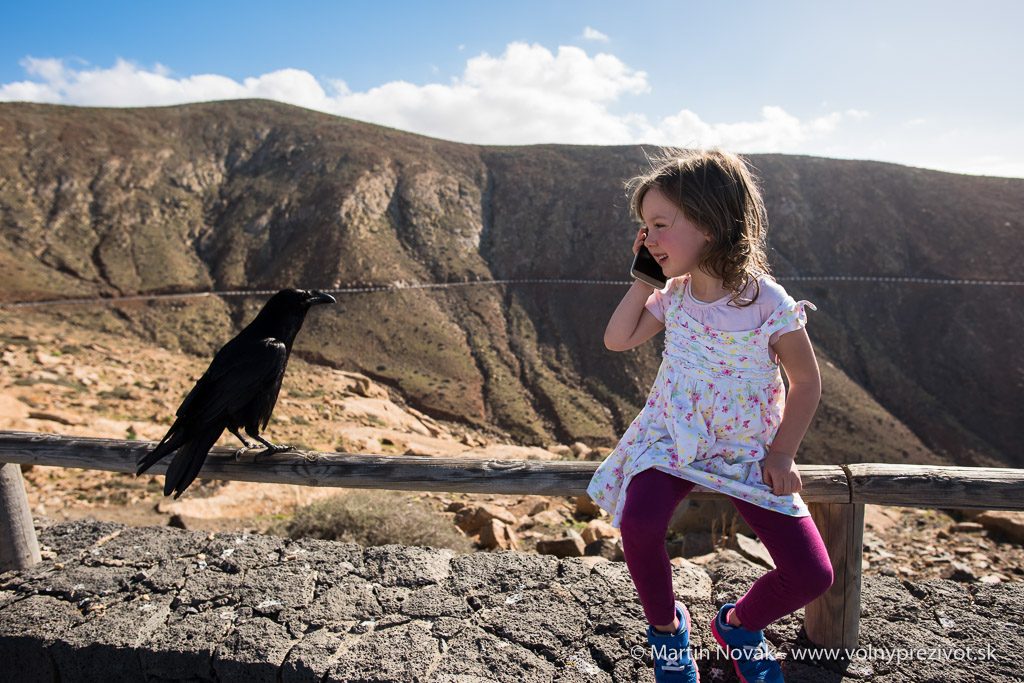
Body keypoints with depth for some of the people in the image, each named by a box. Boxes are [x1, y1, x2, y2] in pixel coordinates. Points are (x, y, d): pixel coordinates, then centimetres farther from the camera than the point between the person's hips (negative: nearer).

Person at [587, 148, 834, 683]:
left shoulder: (768, 303, -16)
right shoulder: (674, 296, -2)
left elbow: (806, 381, -5)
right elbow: (618, 340, 4)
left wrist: (781, 454, -9)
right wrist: (643, 279, -4)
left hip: (748, 449, -1)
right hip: (672, 437, 2)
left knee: (811, 574, -9)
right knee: (639, 524, -27)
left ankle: (739, 623, 25)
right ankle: (666, 626, 7)